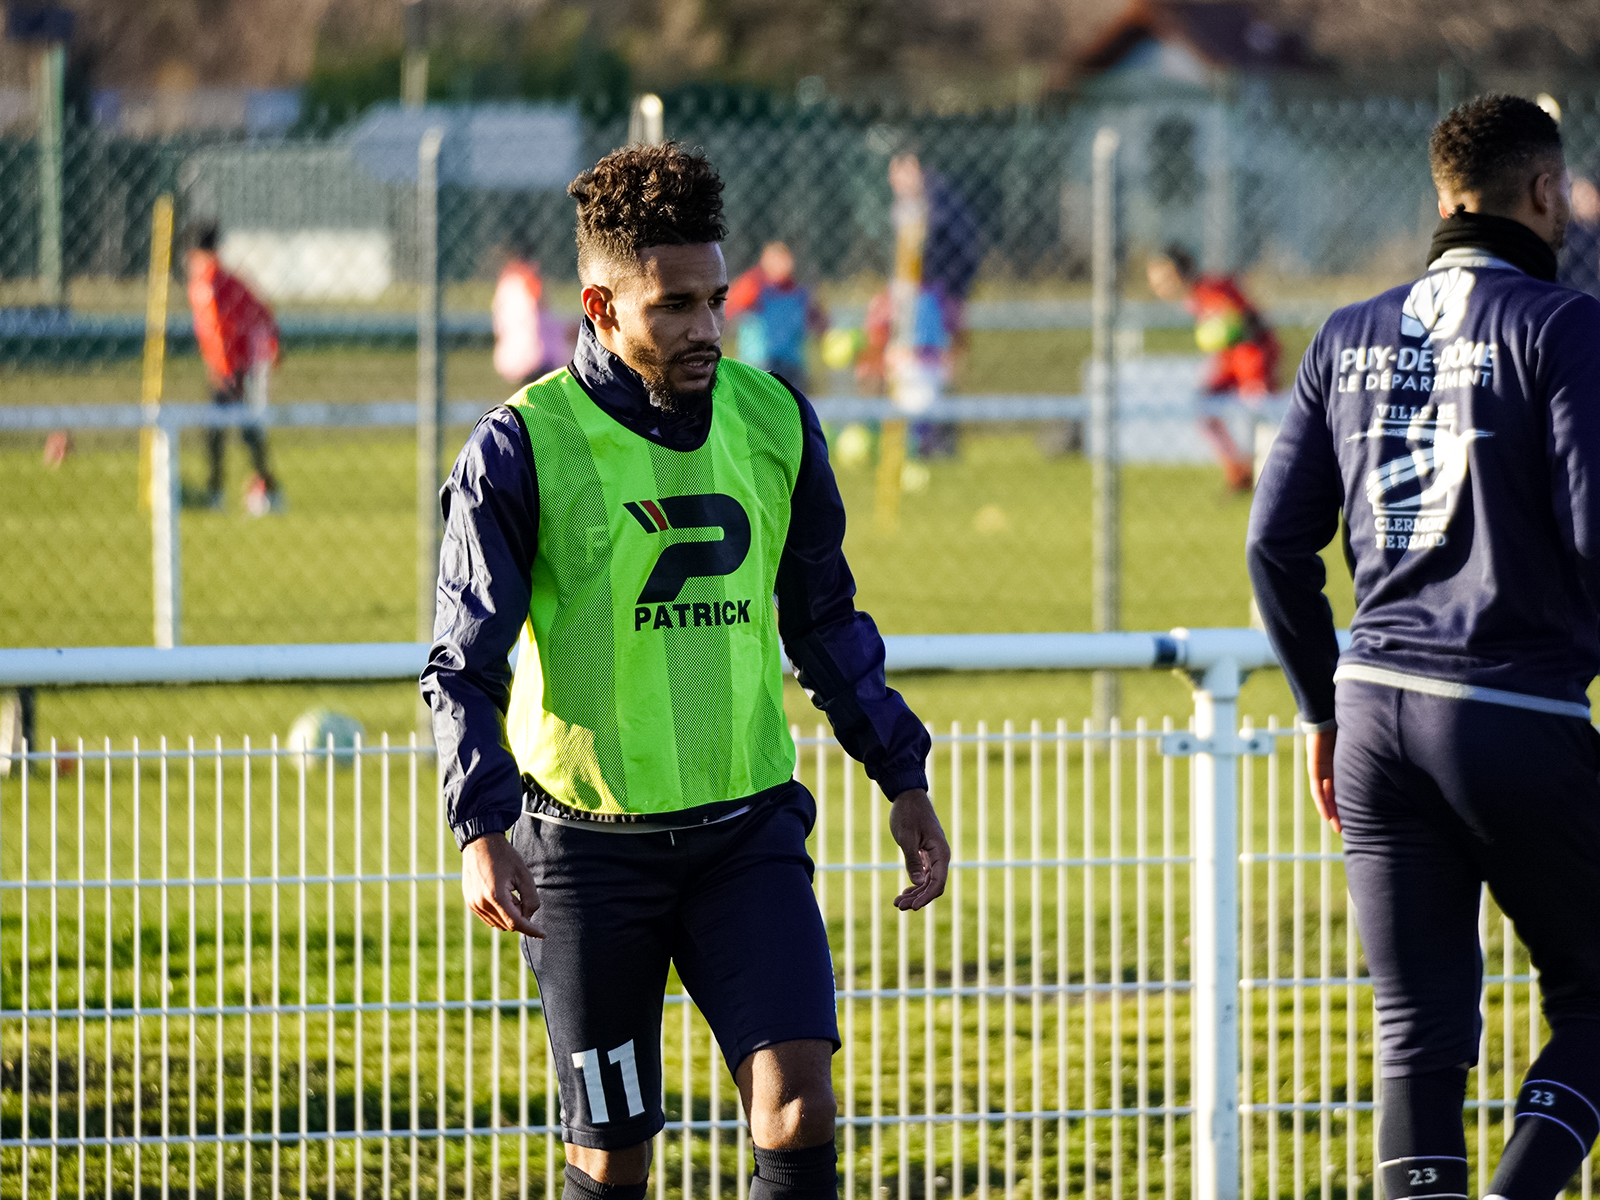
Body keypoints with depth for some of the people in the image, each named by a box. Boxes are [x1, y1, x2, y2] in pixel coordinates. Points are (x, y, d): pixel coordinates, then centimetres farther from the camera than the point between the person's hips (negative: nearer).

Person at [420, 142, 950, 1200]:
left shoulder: (772, 420, 4)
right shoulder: (521, 449, -9)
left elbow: (825, 621, 16)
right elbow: (465, 665, -7)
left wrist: (904, 778, 15)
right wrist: (483, 828, -19)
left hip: (749, 826, 3)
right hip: (590, 843, -3)